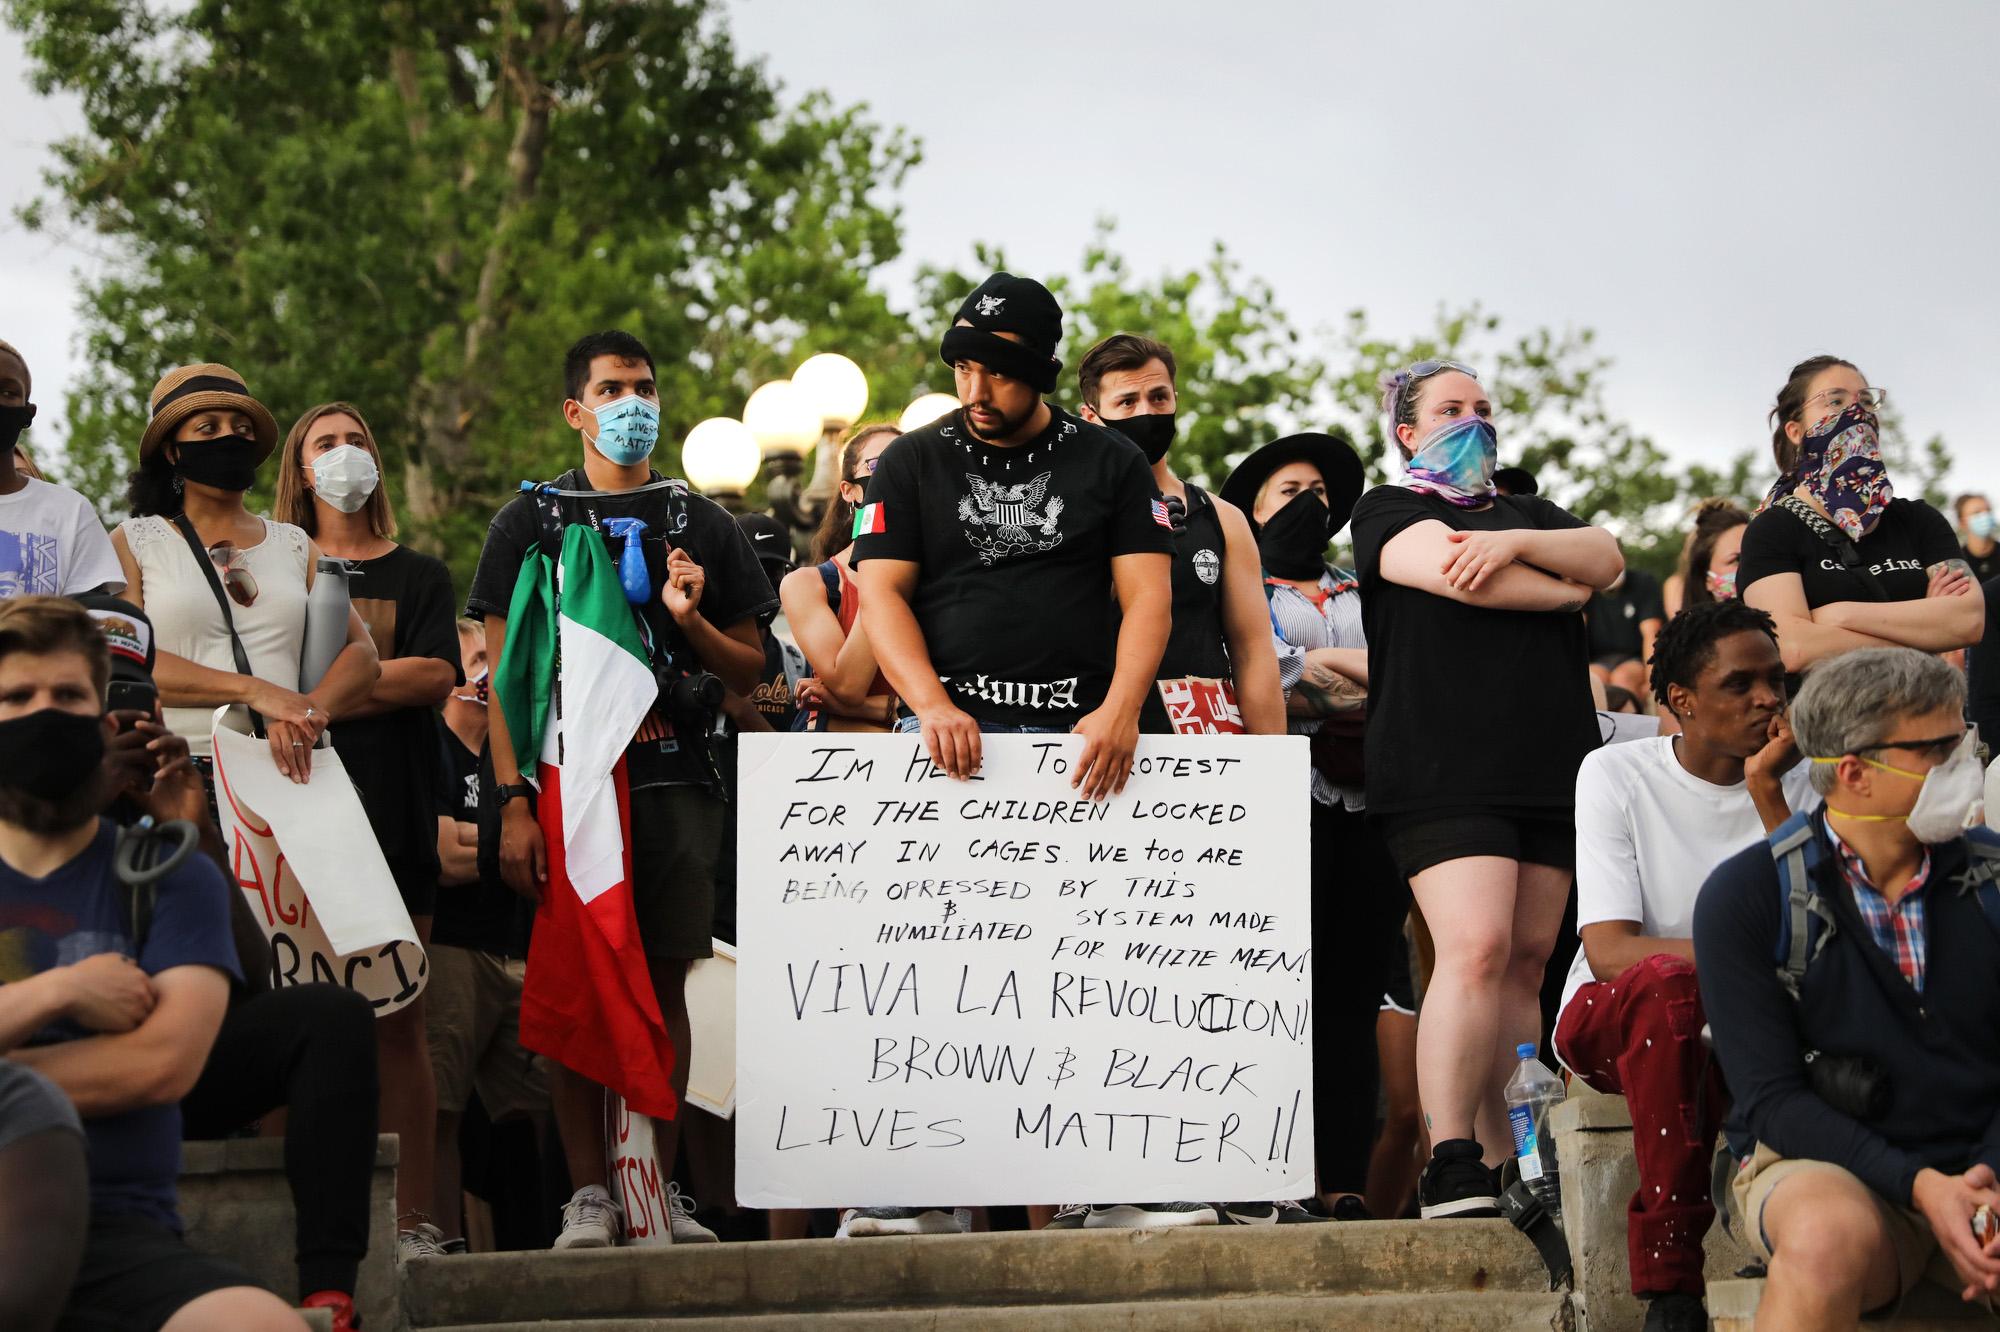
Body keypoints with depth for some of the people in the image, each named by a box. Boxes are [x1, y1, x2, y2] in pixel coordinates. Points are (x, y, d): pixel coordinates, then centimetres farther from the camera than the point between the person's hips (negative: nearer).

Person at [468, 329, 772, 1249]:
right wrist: (513, 802, -7)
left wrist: (688, 620, -6)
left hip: (676, 781, 1)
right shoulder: (530, 520, 10)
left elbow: (749, 673, 15)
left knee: (663, 982, 1)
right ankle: (588, 1196, -1)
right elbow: (501, 673, 4)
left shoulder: (701, 524, 15)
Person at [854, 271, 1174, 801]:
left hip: (1078, 731, 0)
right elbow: (882, 593, 2)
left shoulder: (1113, 463, 10)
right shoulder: (912, 461, 10)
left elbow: (1148, 595, 3)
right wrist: (933, 707, -14)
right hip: (947, 724, 0)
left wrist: (1121, 709, -13)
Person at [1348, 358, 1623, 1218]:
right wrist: (1563, 590, 2)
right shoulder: (1389, 511, 9)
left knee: (1527, 962, 2)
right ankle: (1450, 1166, -22)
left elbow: (1606, 558, 7)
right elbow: (1451, 569, -11)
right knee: (1476, 949, -19)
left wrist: (1515, 543, -10)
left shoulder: (1529, 513, 26)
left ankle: (1508, 1167, 3)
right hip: (1442, 770, -6)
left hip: (1552, 764, 6)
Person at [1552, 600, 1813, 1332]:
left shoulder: (1795, 780, 2)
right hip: (1612, 1024, -2)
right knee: (1665, 981, -38)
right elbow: (1610, 950, -16)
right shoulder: (1617, 774, -6)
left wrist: (1765, 793, -16)